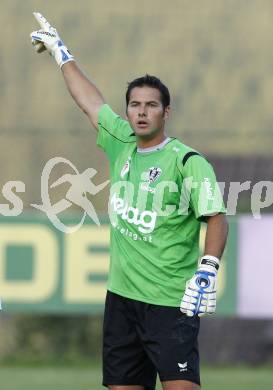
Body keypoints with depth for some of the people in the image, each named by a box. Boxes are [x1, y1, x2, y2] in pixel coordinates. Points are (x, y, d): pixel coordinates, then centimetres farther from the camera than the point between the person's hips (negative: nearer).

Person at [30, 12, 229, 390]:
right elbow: (90, 100, 24)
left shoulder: (188, 162, -8)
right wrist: (60, 51, 34)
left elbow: (216, 218, -12)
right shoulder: (121, 144, 10)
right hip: (121, 297, 6)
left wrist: (207, 270, -25)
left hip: (171, 302, -6)